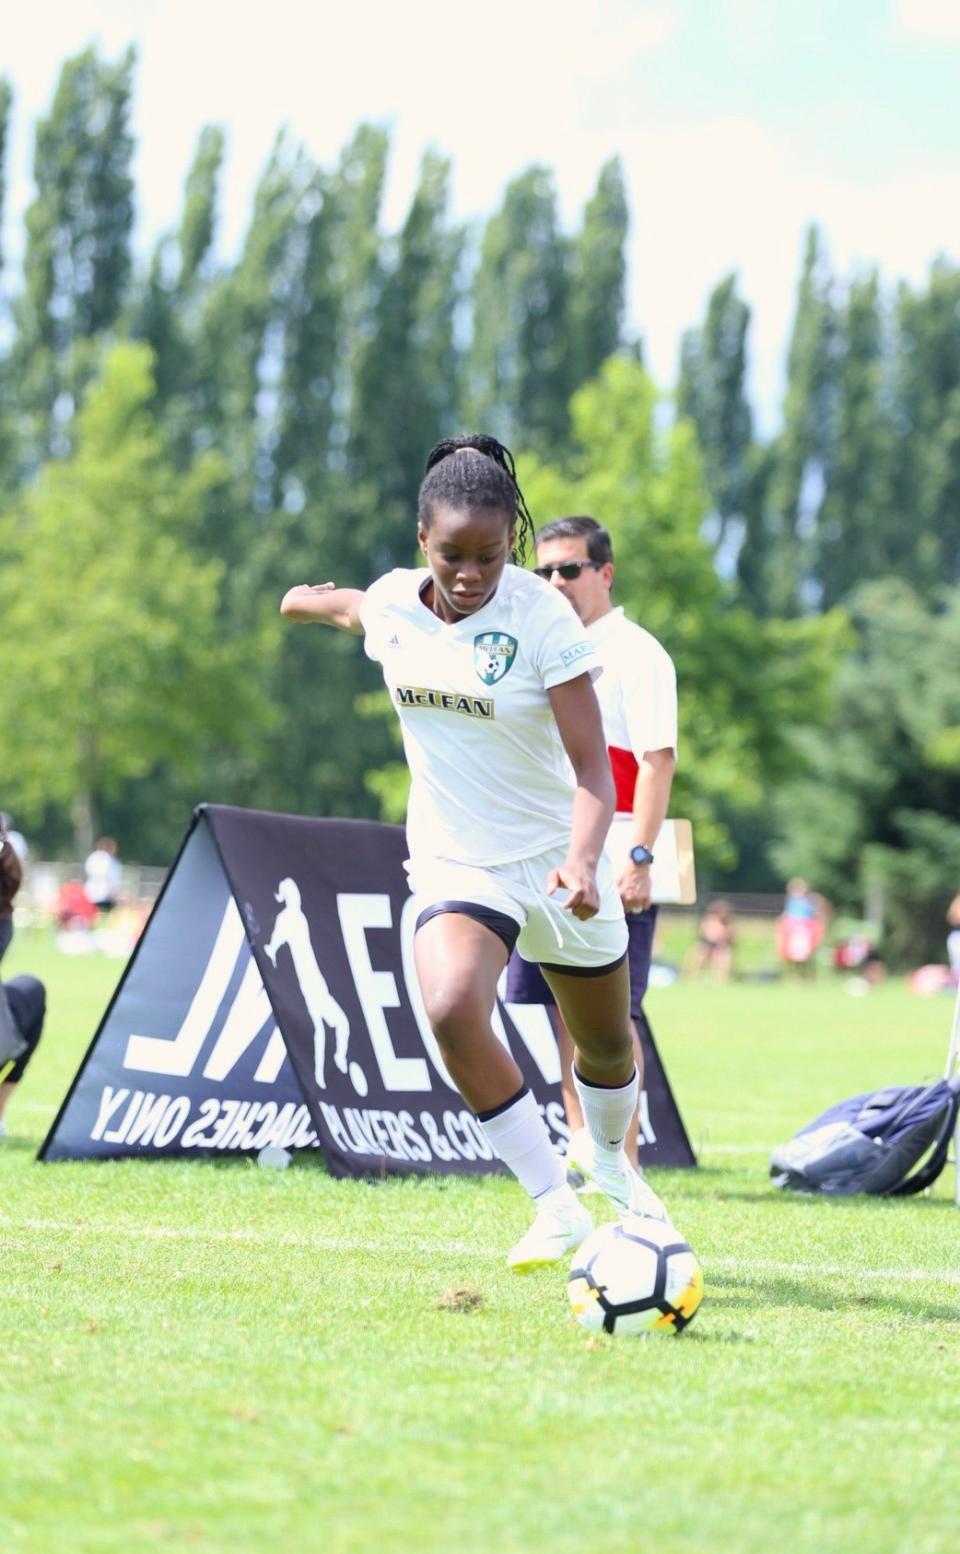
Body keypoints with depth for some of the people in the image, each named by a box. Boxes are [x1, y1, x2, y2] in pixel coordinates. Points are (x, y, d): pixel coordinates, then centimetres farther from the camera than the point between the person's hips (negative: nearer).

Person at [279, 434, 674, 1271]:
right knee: (452, 1008, -28)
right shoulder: (391, 603, -9)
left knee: (606, 1046, 16)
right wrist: (311, 600, 39)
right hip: (454, 859, 1)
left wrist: (583, 862, -39)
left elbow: (592, 766, -23)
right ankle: (557, 1208, -18)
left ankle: (612, 1163, 51)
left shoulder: (543, 617, -20)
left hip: (554, 860, -1)